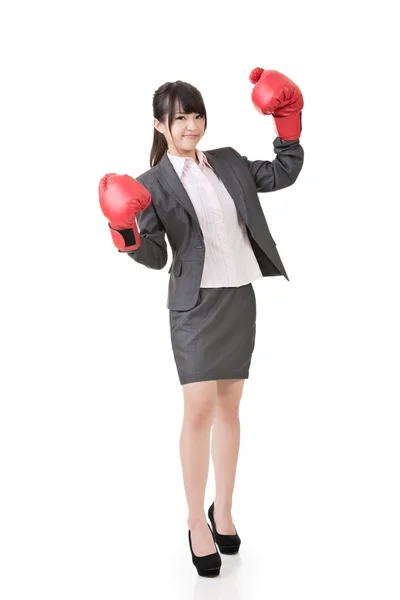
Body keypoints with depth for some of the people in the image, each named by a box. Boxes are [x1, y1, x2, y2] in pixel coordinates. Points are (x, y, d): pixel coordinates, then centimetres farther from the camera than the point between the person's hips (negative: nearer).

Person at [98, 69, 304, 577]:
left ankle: (223, 511, 24)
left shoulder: (228, 162, 10)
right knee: (199, 410, -11)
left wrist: (287, 124, 11)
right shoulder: (155, 183, -3)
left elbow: (283, 174, 19)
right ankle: (197, 525, 4)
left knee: (229, 407, 11)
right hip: (196, 302, -5)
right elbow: (155, 256, -6)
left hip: (241, 297, 5)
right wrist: (128, 237, -25)